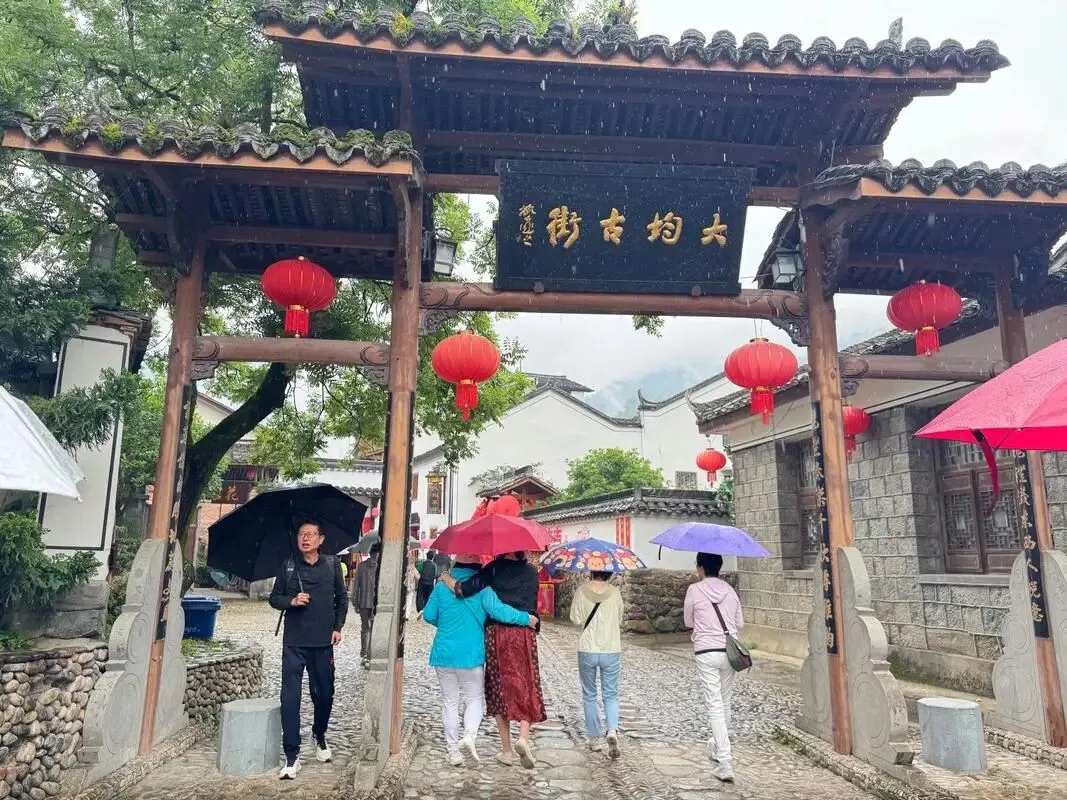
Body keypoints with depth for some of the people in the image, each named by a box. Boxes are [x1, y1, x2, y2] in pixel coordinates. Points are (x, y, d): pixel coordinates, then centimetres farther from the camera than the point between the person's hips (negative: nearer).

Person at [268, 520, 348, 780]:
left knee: (324, 693, 10)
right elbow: (275, 597, 8)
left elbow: (342, 598, 10)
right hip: (294, 642, 0)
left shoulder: (332, 564, 2)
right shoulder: (289, 566, 2)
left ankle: (320, 736, 37)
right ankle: (292, 756, 3)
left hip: (323, 642, 1)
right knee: (290, 696, -5)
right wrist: (291, 601, -12)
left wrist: (338, 627, 3)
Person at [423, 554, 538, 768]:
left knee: (449, 701, 13)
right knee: (474, 699, 11)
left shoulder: (442, 586, 2)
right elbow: (498, 610, -19)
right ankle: (469, 736, -13)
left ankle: (453, 749, 15)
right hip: (471, 655, -2)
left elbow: (428, 615, 4)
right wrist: (526, 618, -9)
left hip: (444, 653, 2)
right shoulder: (482, 588, -7)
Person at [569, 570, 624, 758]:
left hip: (587, 651, 0)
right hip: (611, 651, 0)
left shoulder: (582, 591, -8)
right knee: (611, 695, 12)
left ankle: (594, 738, 20)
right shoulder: (615, 593, -5)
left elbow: (575, 618, -5)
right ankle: (612, 730, -11)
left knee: (589, 696, 15)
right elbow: (620, 621, 6)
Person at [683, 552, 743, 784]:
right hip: (729, 651, 5)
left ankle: (725, 761, -9)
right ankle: (717, 746, 35)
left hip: (706, 653, -4)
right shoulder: (729, 590, 5)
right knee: (725, 702, 19)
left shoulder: (694, 589, -8)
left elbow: (688, 622, 3)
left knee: (715, 704, -3)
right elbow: (740, 624, 9)